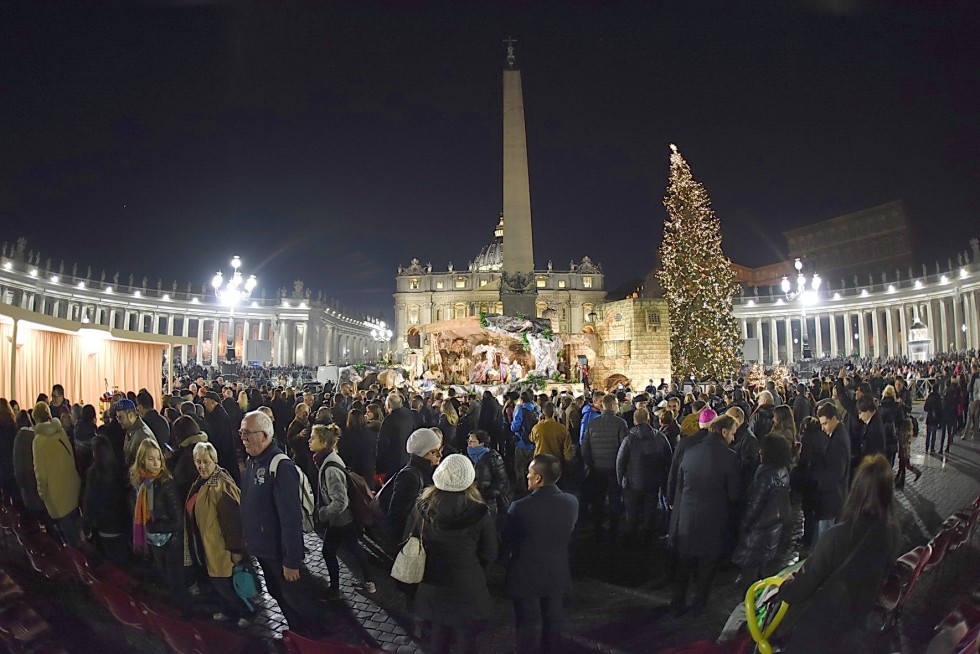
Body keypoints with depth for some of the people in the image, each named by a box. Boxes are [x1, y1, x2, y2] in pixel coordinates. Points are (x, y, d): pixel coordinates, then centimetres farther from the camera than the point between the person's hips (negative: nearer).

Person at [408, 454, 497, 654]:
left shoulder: (422, 506, -16)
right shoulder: (479, 512, -23)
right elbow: (490, 554, -8)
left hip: (432, 586, 3)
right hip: (467, 588, -3)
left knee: (439, 634, 25)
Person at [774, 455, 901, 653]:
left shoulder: (839, 535, -33)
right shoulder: (893, 534, -14)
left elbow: (805, 584, -22)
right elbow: (881, 574, 4)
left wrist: (783, 588, -1)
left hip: (819, 622, -5)